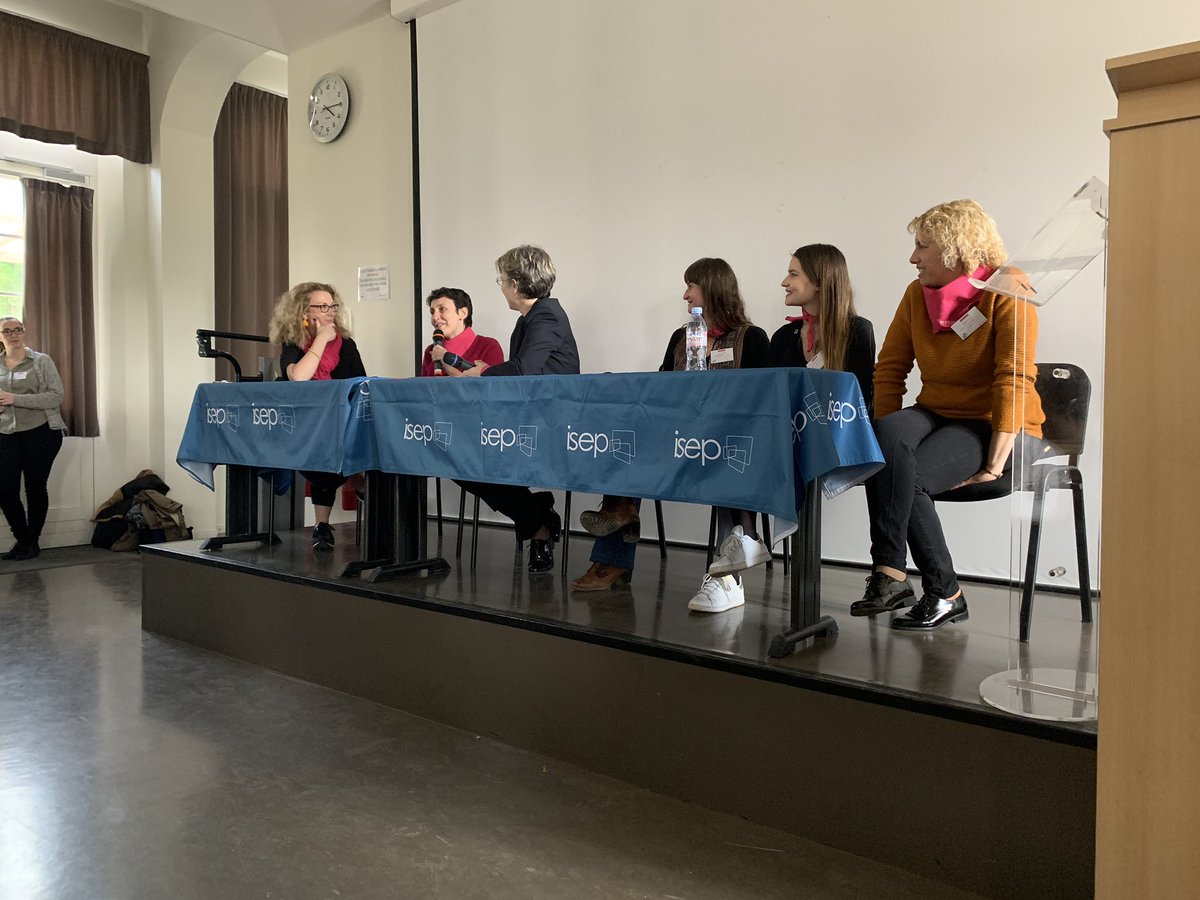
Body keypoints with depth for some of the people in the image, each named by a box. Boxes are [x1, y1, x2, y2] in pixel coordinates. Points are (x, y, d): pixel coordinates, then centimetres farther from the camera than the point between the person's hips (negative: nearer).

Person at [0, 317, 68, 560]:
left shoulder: (41, 361, -1)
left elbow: (57, 396, -10)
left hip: (40, 432, -3)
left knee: (35, 487, 4)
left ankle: (32, 542, 19)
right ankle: (21, 539, 19)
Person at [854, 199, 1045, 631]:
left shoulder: (1007, 291, -9)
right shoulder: (917, 293, 8)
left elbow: (1015, 380, -17)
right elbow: (889, 368, 5)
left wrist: (994, 464, -24)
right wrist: (889, 440, -8)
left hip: (994, 425, -5)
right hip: (936, 413, 5)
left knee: (904, 477, -30)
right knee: (886, 434, -30)